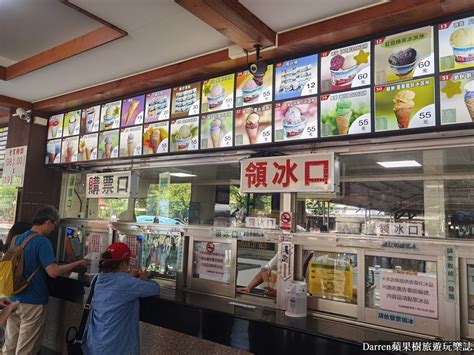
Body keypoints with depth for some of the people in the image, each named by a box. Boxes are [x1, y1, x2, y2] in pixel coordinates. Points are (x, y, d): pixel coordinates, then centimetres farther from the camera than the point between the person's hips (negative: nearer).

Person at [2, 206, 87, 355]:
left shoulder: (16, 239, 6)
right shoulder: (42, 242, -19)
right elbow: (53, 272, -28)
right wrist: (76, 264, -15)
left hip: (13, 299, 8)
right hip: (32, 303, -8)